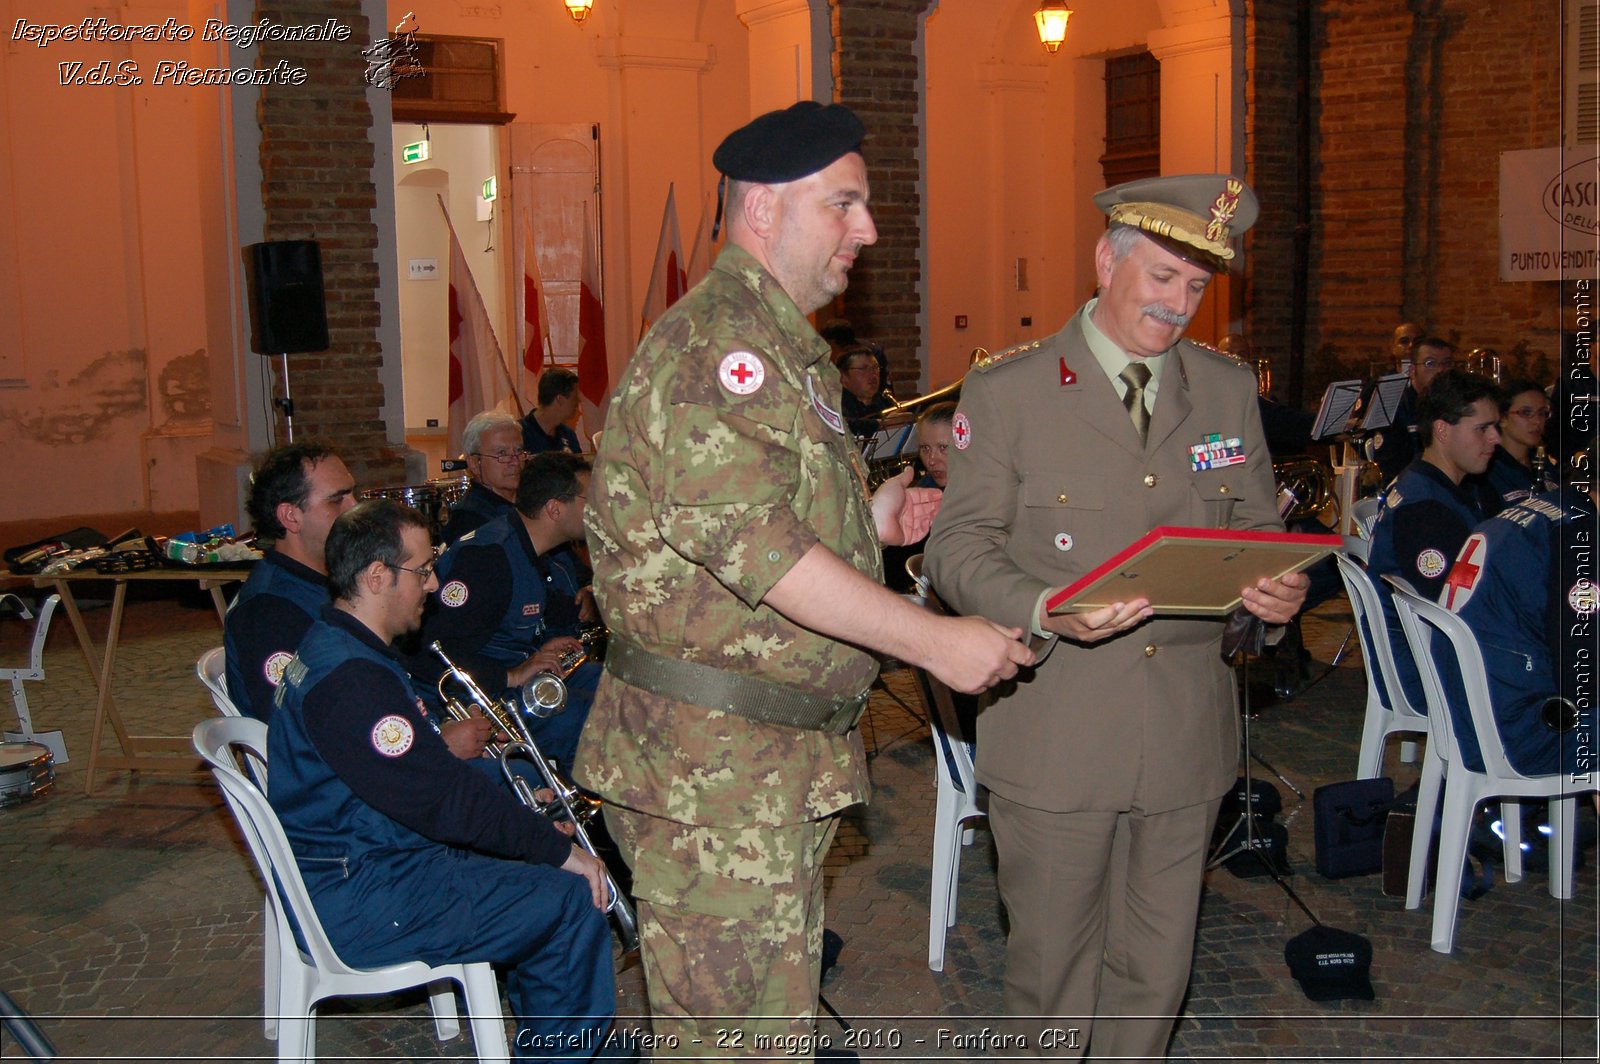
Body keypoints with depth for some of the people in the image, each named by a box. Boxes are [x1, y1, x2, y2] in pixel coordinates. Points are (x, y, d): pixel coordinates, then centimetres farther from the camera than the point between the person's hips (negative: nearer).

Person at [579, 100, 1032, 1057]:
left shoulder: (784, 347, 18)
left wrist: (866, 522, 12)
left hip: (784, 763, 11)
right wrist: (934, 640, -23)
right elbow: (753, 546, -26)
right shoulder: (713, 342, -17)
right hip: (715, 766, -10)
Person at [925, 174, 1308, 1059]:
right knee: (1052, 960, 10)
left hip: (1187, 733, 4)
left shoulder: (1229, 392, 9)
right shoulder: (1007, 389, -4)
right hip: (1054, 736, -3)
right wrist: (1045, 611, -24)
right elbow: (959, 548, -6)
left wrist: (1278, 590, -9)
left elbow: (1258, 530, 14)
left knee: (1156, 968, 14)